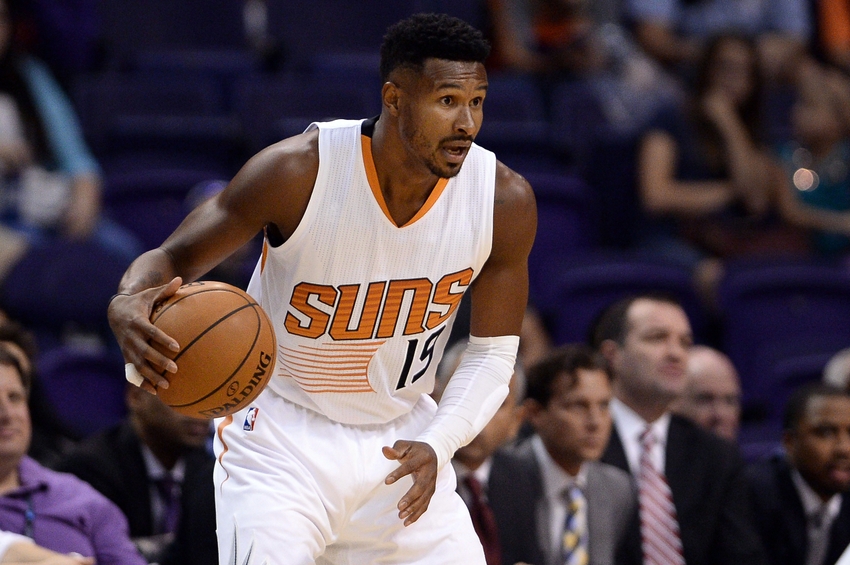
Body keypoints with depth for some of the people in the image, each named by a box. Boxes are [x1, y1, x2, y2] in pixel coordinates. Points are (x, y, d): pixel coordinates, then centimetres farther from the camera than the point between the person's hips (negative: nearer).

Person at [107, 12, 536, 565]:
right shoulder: (298, 172, -22)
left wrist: (437, 445, -19)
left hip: (402, 441, 4)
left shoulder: (504, 201, -13)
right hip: (283, 432, -4)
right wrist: (128, 307, -38)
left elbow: (493, 353, -1)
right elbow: (172, 258, -13)